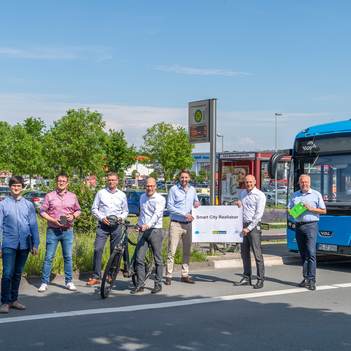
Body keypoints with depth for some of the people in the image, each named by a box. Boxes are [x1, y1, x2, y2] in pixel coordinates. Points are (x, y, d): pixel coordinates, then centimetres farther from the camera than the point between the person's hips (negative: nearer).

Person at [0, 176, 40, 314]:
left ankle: (14, 300, 21)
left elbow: (34, 225, 10)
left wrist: (35, 244, 5)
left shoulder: (28, 205, 8)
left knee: (17, 274, 11)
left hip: (24, 244, 3)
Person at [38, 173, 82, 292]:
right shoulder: (49, 196, 1)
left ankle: (69, 282, 16)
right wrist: (53, 220, -13)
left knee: (68, 257, 6)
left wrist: (73, 216, -6)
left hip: (67, 231, 2)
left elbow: (78, 210, 16)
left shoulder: (73, 196, 8)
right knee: (48, 257, -1)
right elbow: (42, 211, 0)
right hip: (53, 231, -2)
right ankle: (44, 283, 7)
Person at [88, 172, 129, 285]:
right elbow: (94, 208, 8)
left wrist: (121, 217, -3)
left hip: (116, 226, 1)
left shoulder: (122, 195, 11)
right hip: (103, 225, -1)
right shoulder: (101, 193, 7)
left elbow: (125, 211, 18)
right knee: (98, 249, -11)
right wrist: (102, 218, -8)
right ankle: (96, 277, -6)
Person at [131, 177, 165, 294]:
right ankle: (140, 285, 6)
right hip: (142, 231, 5)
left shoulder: (160, 199, -6)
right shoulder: (142, 197, 14)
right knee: (139, 258, -1)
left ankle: (158, 284, 12)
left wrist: (148, 225, -36)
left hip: (155, 230, -5)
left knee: (158, 259, 2)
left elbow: (157, 214, -21)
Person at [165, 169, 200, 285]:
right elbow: (169, 207, -8)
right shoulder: (173, 189, -3)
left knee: (187, 251, 9)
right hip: (176, 224, -5)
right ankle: (168, 276, -4)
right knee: (172, 251, -8)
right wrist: (184, 214, -15)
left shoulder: (192, 189, 12)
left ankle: (185, 275, 16)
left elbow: (196, 202, 23)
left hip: (188, 224, 5)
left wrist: (197, 204, -2)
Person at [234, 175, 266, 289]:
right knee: (244, 253, 9)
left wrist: (249, 228, -15)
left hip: (254, 226, -7)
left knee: (257, 254, -8)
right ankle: (246, 278, 16)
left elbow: (259, 214, -13)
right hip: (243, 225, 7)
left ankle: (260, 280, -4)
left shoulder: (260, 195, -7)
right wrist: (239, 204, 4)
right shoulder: (243, 193, 15)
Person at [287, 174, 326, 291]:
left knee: (311, 253, -13)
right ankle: (306, 279, 11)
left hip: (311, 225, -4)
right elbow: (288, 209, 19)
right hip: (299, 226, 5)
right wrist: (290, 213, -4)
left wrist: (310, 208, -11)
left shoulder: (316, 195, 4)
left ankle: (311, 280, -12)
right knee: (303, 254, 7)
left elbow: (324, 211, 2)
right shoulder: (295, 195, 17)